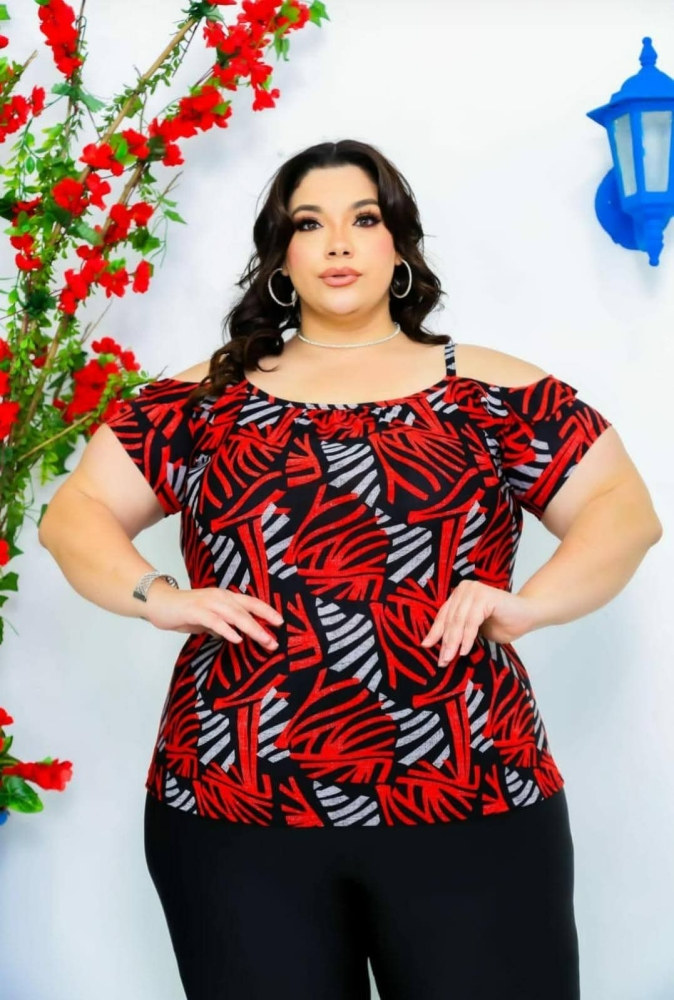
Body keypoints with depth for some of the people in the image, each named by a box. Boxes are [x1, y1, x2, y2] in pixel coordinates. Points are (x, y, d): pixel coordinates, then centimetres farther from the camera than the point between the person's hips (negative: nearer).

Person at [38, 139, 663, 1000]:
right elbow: (75, 511, 11)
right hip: (235, 811, 1)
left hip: (473, 809, 0)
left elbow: (624, 508, 7)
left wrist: (528, 604, -11)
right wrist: (159, 599, -8)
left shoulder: (490, 389, 9)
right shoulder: (206, 399, 11)